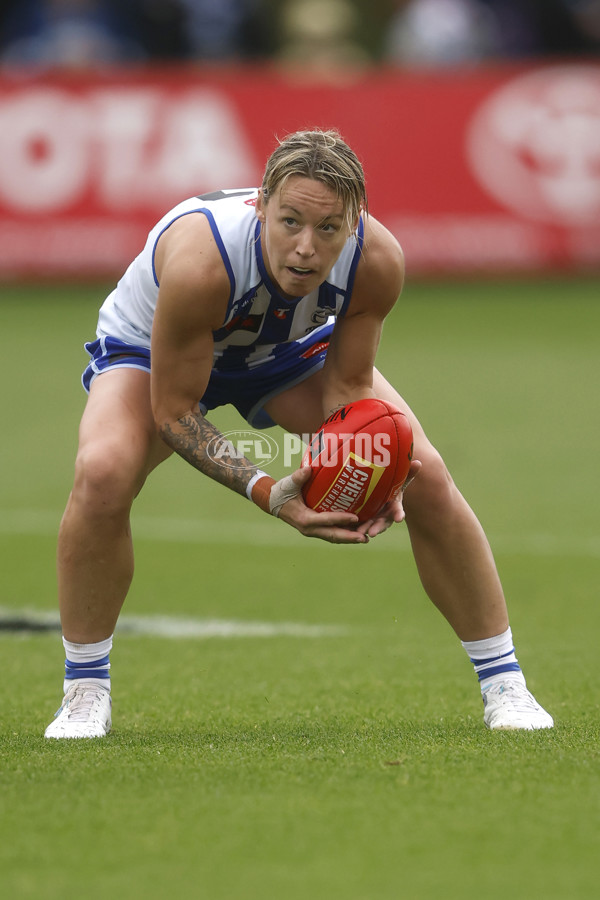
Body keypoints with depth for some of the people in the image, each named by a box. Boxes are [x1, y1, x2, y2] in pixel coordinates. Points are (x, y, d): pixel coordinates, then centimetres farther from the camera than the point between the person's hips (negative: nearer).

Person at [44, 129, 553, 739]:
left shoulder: (377, 261, -32)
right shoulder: (199, 261, -44)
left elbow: (349, 385, -16)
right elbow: (172, 408, -32)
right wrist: (264, 491, -44)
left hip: (294, 349, 3)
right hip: (154, 353, -3)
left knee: (424, 475, -12)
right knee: (103, 472, -33)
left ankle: (502, 682, 6)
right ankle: (85, 694, -14)